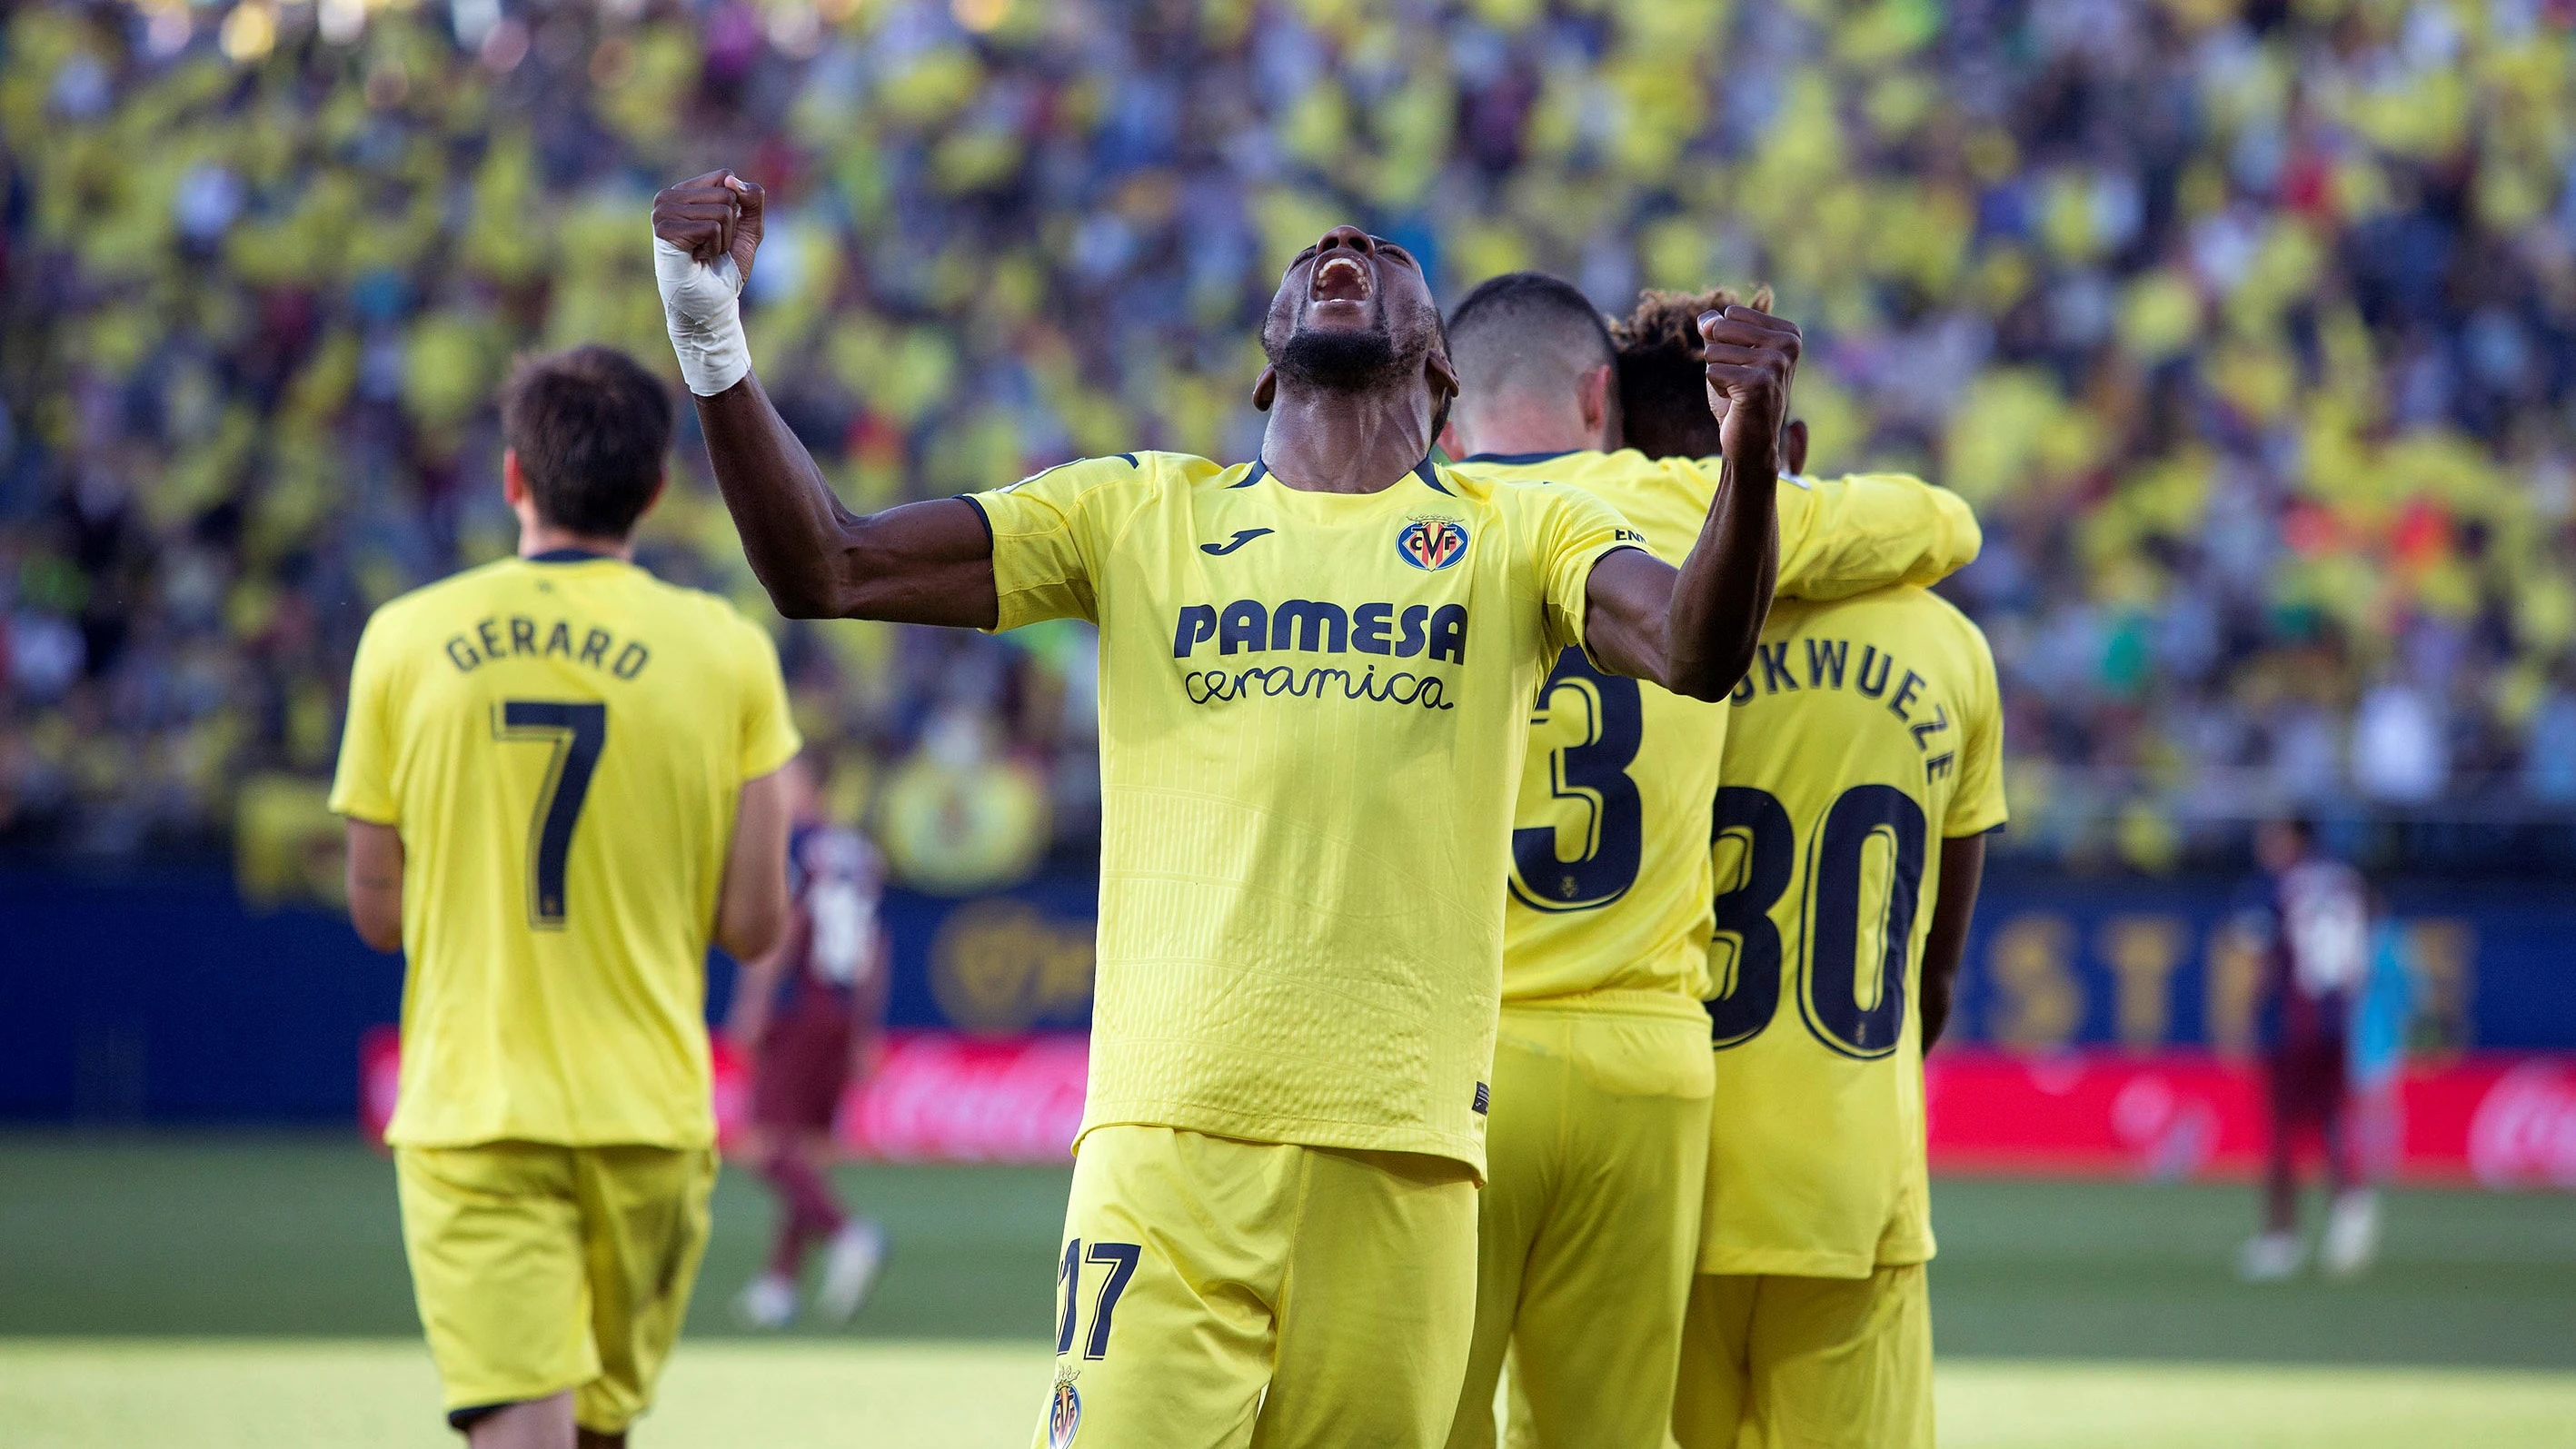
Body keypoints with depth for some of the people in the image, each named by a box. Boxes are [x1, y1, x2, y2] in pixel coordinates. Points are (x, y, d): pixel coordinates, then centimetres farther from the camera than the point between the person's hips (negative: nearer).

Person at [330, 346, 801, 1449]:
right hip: (648, 1111, 1)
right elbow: (752, 926, -3)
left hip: (468, 1114, -1)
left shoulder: (406, 639, -1)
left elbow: (378, 913, 5)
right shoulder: (726, 653, -2)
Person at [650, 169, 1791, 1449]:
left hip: (1405, 1149, 1)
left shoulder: (1516, 539, 13)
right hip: (1174, 1126, -1)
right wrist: (712, 341, -6)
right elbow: (824, 569, 9)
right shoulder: (1137, 515, 14)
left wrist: (1749, 458, -26)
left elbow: (1695, 651, -7)